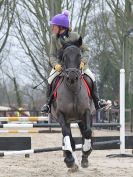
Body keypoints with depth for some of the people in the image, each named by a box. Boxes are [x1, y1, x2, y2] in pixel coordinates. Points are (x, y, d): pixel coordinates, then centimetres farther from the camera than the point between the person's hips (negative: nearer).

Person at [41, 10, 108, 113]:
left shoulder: (74, 36, -13)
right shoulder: (54, 38, -6)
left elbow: (85, 50, -7)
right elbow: (52, 55, -4)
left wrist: (83, 62, -24)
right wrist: (55, 65, -24)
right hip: (60, 65, 1)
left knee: (91, 77, -14)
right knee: (50, 80, -21)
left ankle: (97, 102, -3)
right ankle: (48, 103, -7)